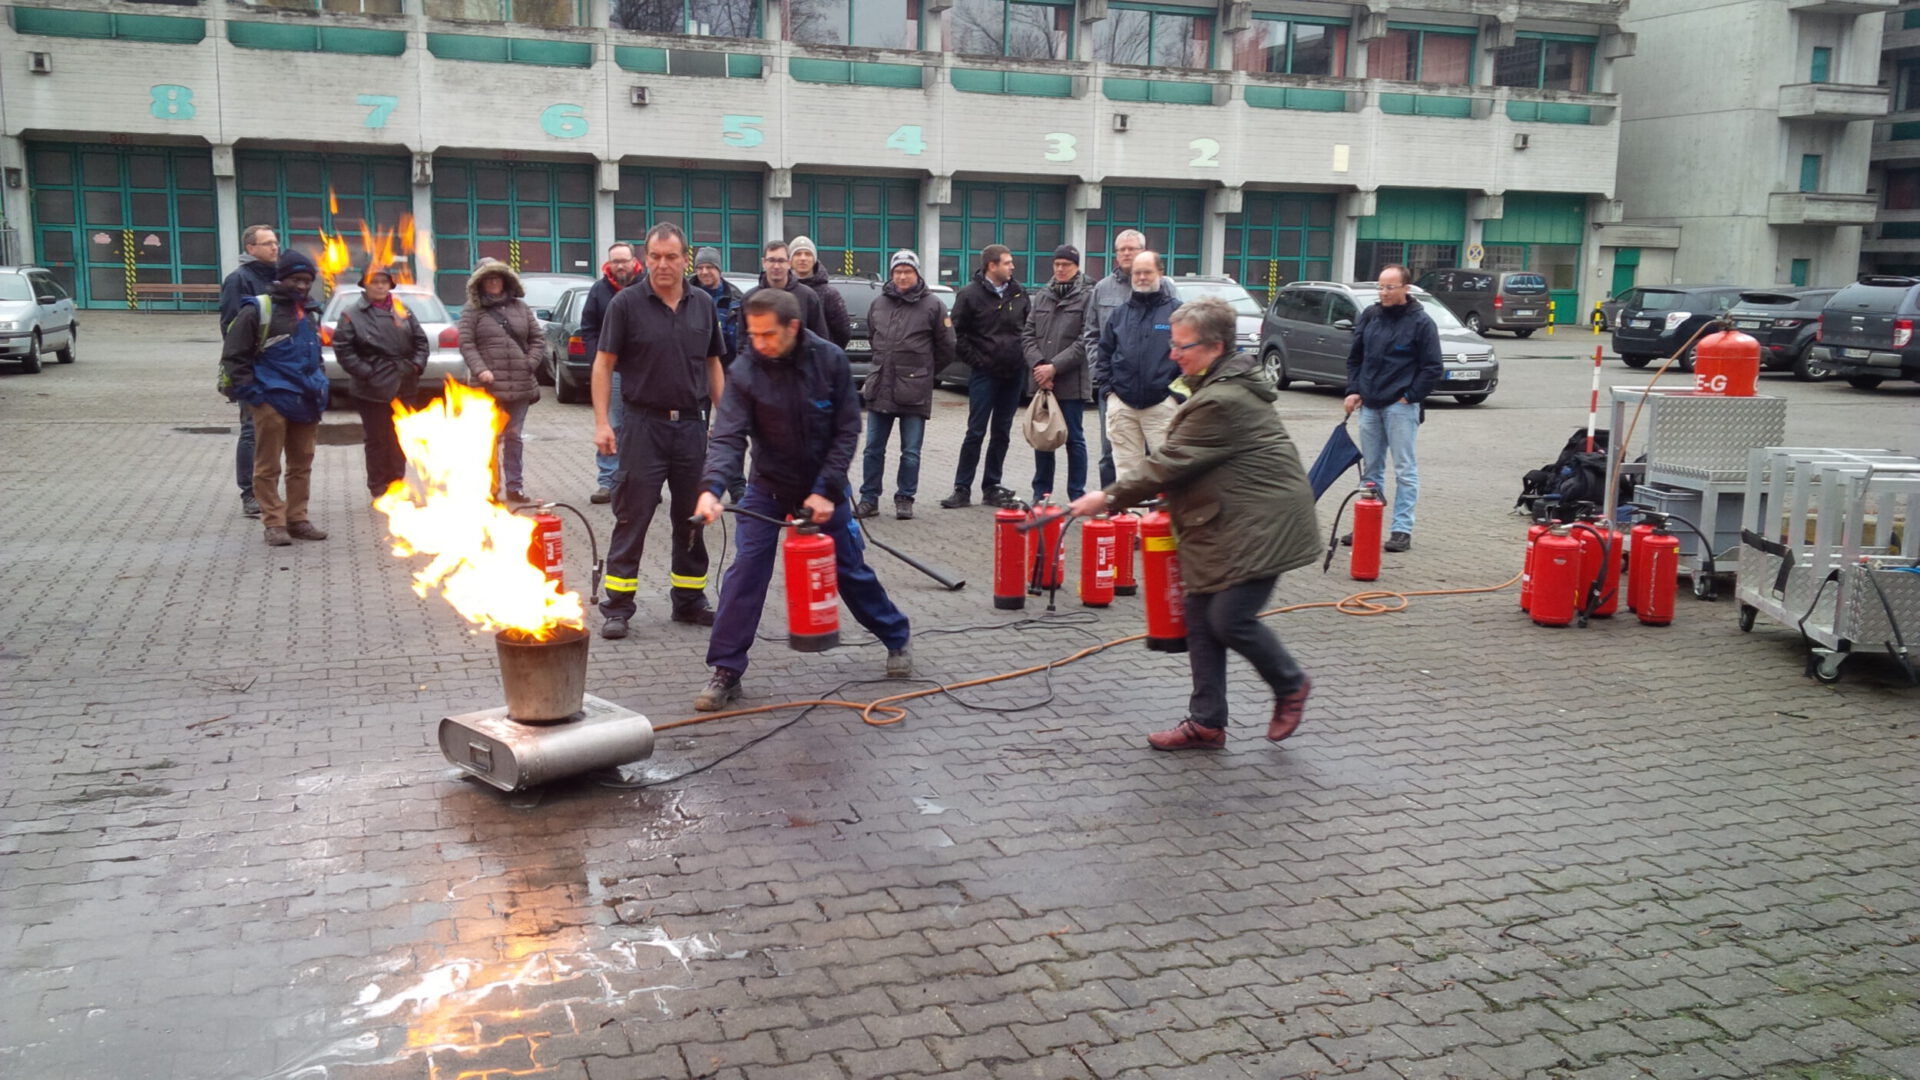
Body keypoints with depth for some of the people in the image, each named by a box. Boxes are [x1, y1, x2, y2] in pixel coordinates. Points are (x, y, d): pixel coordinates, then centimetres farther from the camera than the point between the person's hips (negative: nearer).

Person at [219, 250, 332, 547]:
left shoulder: (310, 316, 16)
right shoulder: (258, 311, -6)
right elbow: (232, 355, -6)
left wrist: (319, 392, 18)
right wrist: (249, 391, -12)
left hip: (305, 403, 7)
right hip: (272, 401, -7)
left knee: (302, 465, 11)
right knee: (268, 467, -2)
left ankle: (297, 519, 20)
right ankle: (274, 523, 1)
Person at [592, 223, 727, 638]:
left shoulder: (703, 304, 7)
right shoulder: (627, 303, -4)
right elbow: (604, 364, -3)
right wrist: (602, 422, -11)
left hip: (692, 424, 4)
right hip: (644, 424, -4)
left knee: (692, 518, 11)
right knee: (631, 518, 0)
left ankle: (689, 601, 23)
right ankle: (616, 607, 7)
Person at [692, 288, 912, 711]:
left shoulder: (830, 360, -15)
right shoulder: (745, 371, -17)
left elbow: (847, 430, -12)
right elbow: (728, 437, -23)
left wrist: (826, 490, -19)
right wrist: (711, 488, -41)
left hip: (823, 488, 0)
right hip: (768, 487, 0)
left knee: (851, 570, 10)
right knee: (745, 572, -11)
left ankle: (896, 639, 33)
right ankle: (725, 672, -2)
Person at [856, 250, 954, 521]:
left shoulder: (932, 305, -3)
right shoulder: (879, 303, 7)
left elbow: (946, 347, 4)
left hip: (914, 392, -3)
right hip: (879, 387, 3)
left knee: (911, 452, 3)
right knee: (873, 449, 7)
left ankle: (904, 499, 14)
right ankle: (869, 498, 16)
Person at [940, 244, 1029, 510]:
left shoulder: (1018, 293, 8)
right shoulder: (970, 295, -6)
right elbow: (958, 334, -4)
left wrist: (1024, 357, 6)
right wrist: (976, 360, -7)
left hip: (1014, 373, 5)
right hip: (985, 374, -5)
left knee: (1001, 432, 9)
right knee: (976, 432, -3)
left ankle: (991, 487, 17)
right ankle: (962, 489, 3)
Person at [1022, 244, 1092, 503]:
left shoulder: (1087, 297, -4)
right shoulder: (1041, 297, 13)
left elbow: (1086, 341, -12)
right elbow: (1028, 334, 8)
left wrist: (1055, 367, -15)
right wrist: (1038, 364, -8)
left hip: (1072, 382, -5)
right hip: (1041, 382, 5)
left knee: (1074, 438, 1)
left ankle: (1077, 495, 8)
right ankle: (1041, 493, 20)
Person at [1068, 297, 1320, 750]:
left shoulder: (1224, 401, -21)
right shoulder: (1220, 386, 13)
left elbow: (1170, 462, -20)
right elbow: (1176, 457, 22)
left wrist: (1109, 497, -14)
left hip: (1259, 526, -11)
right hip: (1223, 526, 11)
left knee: (1230, 619, -11)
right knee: (1201, 619, 7)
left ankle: (1290, 685, 16)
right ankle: (1206, 722, 14)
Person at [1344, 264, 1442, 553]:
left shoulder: (1421, 322, -5)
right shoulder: (1370, 316, 9)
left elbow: (1434, 367, -6)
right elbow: (1354, 357, 16)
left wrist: (1410, 396, -9)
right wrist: (1353, 390, 6)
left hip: (1400, 407, -6)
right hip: (1369, 405, 6)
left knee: (1405, 470, -3)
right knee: (1370, 469, 11)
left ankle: (1402, 529, 0)